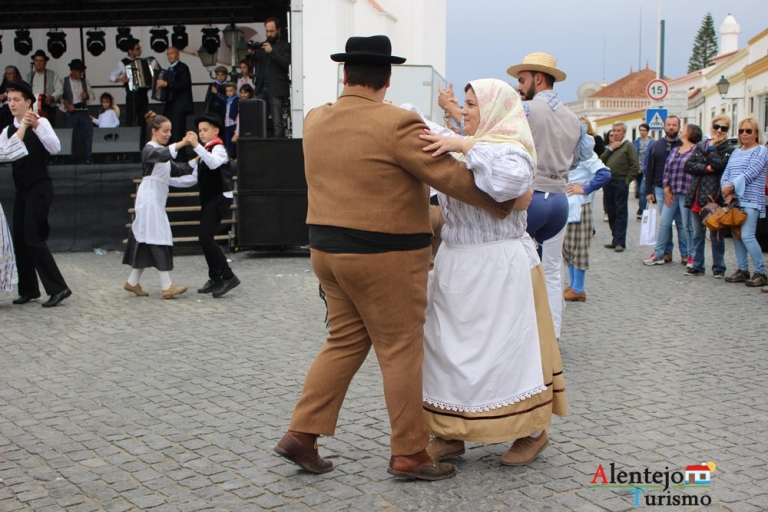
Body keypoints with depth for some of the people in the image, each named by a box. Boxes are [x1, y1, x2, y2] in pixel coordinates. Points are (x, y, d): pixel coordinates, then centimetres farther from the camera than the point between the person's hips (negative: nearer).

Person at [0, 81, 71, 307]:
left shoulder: (41, 123, -6)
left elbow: (55, 148, -23)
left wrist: (36, 126, -33)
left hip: (39, 188, -7)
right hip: (21, 190, 7)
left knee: (34, 239, -13)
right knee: (20, 240, 9)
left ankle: (58, 288, -9)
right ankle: (29, 289, 19)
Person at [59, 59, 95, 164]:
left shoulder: (85, 82, 14)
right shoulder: (64, 82, 3)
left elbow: (93, 96, 16)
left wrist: (87, 96, -4)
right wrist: (66, 105, -16)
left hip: (83, 112, 3)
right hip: (70, 113, -3)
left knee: (88, 134, -4)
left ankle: (88, 159, 1)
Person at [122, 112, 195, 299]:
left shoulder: (163, 150, 19)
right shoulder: (149, 149, -10)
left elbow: (176, 170, 19)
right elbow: (163, 156, -32)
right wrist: (180, 144, -42)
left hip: (158, 201, 9)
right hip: (149, 200, -9)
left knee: (146, 241, 10)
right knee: (158, 240, -11)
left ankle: (132, 282, 17)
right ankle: (167, 287, -12)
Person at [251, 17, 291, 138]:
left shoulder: (285, 46, 5)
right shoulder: (262, 46, 20)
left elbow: (286, 63, -8)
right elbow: (255, 64, 14)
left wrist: (271, 51, -15)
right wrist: (252, 54, -6)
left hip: (276, 90, -4)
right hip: (261, 88, 4)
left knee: (277, 123, -8)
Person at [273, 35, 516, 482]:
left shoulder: (315, 121, 5)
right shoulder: (397, 124, -16)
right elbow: (450, 176, -13)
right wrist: (498, 204, 0)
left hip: (328, 248, 7)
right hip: (384, 256, -7)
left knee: (345, 341, 17)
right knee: (401, 351, 3)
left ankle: (302, 433, 16)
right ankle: (409, 454, 13)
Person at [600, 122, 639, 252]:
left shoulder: (628, 146, -4)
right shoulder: (610, 145, 16)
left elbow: (635, 166, -9)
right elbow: (601, 160, 4)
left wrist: (627, 180, -11)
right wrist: (609, 149, -5)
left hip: (620, 183, -7)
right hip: (608, 182, 7)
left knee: (621, 213, -3)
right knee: (611, 212, 10)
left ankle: (620, 242, -2)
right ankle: (616, 239, 18)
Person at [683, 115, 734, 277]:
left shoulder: (729, 150, 1)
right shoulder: (700, 146, 12)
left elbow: (720, 164, -17)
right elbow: (688, 165, 2)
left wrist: (711, 148, -7)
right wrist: (707, 168, -11)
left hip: (715, 197, -4)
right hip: (698, 197, 4)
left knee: (716, 235, 2)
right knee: (697, 234, 9)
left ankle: (718, 268, 10)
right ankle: (697, 266, 16)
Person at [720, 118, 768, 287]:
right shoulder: (735, 153, 19)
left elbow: (750, 173, -14)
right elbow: (726, 174, 10)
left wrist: (732, 186, -18)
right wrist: (727, 192, -8)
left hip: (751, 200, -7)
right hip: (734, 200, 7)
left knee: (747, 236, -14)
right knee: (736, 236, 6)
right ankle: (743, 270, 15)